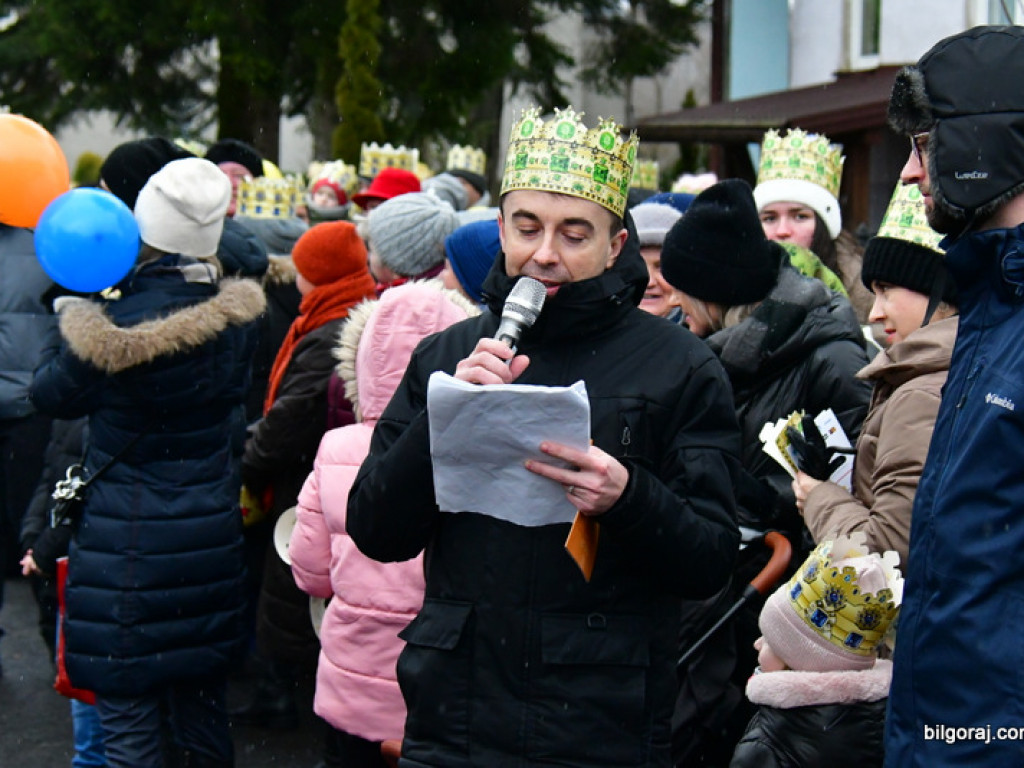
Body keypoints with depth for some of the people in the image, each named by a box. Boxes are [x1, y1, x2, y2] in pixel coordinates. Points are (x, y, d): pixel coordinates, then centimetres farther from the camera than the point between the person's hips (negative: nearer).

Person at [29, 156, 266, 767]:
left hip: (128, 548, -5)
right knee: (203, 709, 19)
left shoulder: (117, 326, -19)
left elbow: (53, 395, -2)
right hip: (212, 535, 5)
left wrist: (73, 315, 13)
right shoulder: (238, 319, -4)